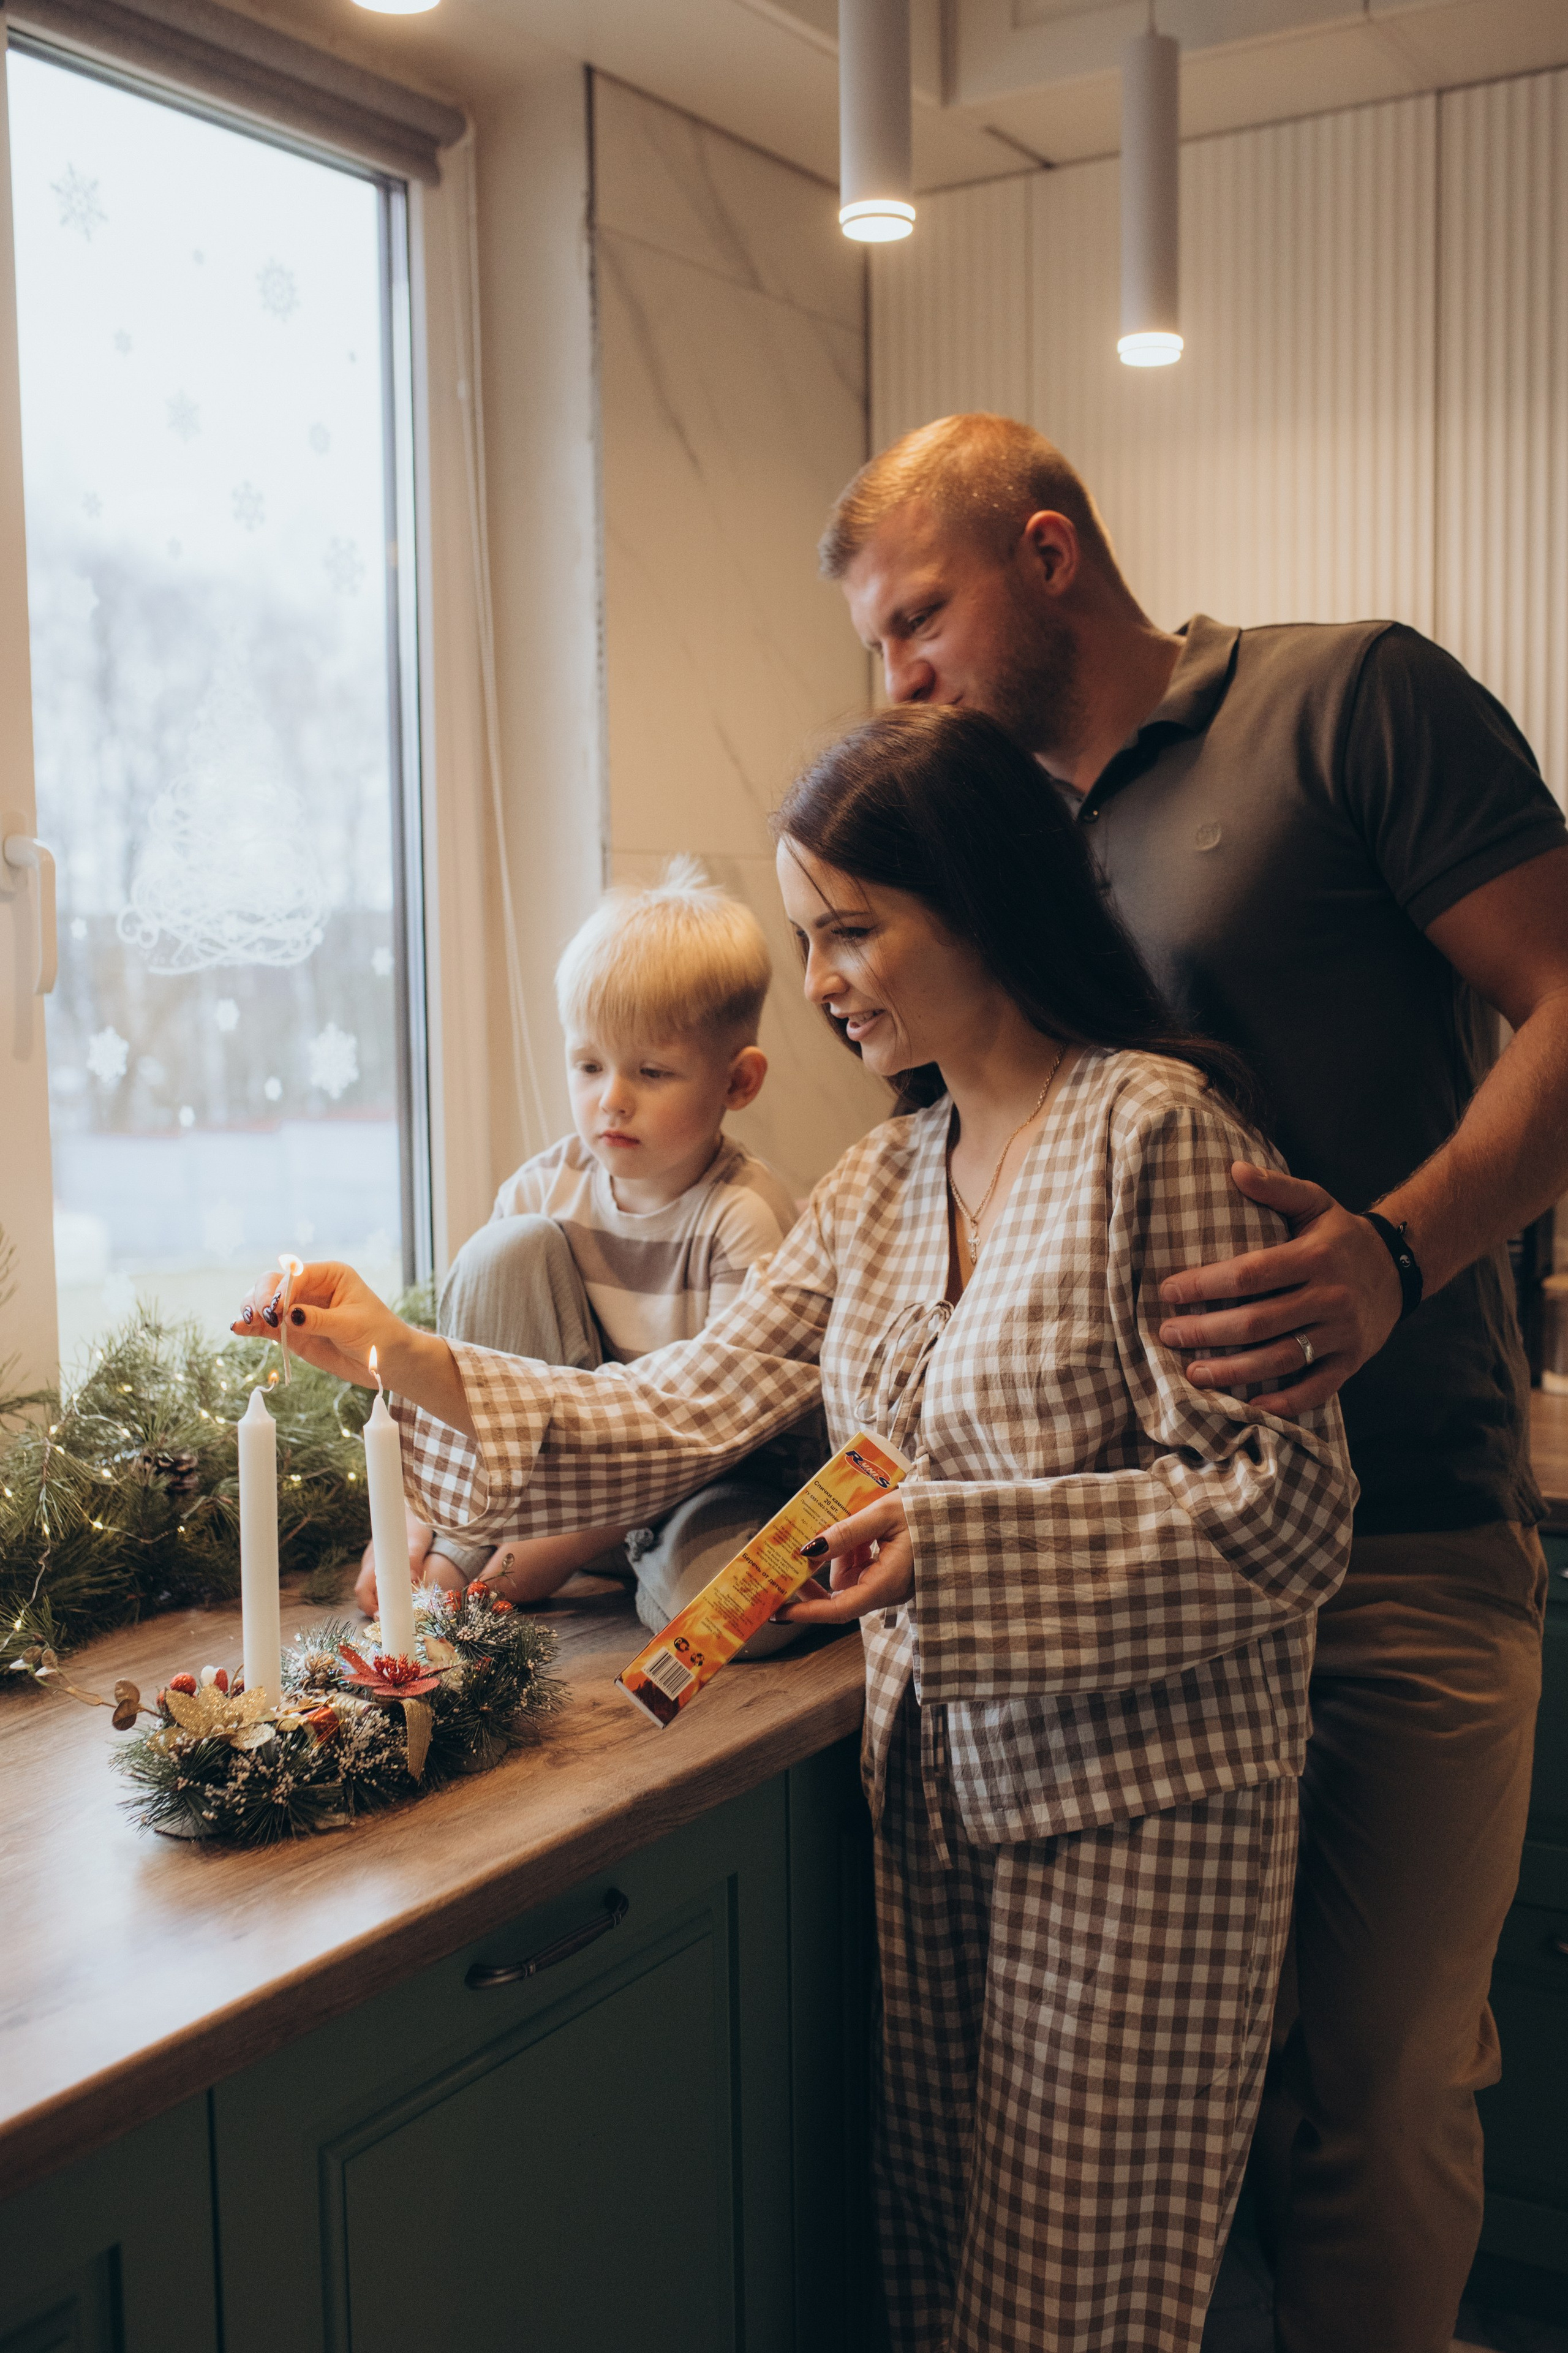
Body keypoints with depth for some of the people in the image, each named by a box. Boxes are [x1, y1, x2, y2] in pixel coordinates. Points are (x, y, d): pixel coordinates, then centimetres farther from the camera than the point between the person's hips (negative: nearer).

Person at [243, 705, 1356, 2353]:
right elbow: (683, 1412, 4)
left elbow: (1281, 1507, -17)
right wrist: (405, 1359, -5)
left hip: (1132, 1814, -6)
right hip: (930, 1792, 6)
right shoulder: (880, 1185, 9)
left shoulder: (1159, 1127, -13)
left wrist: (949, 1542, -25)